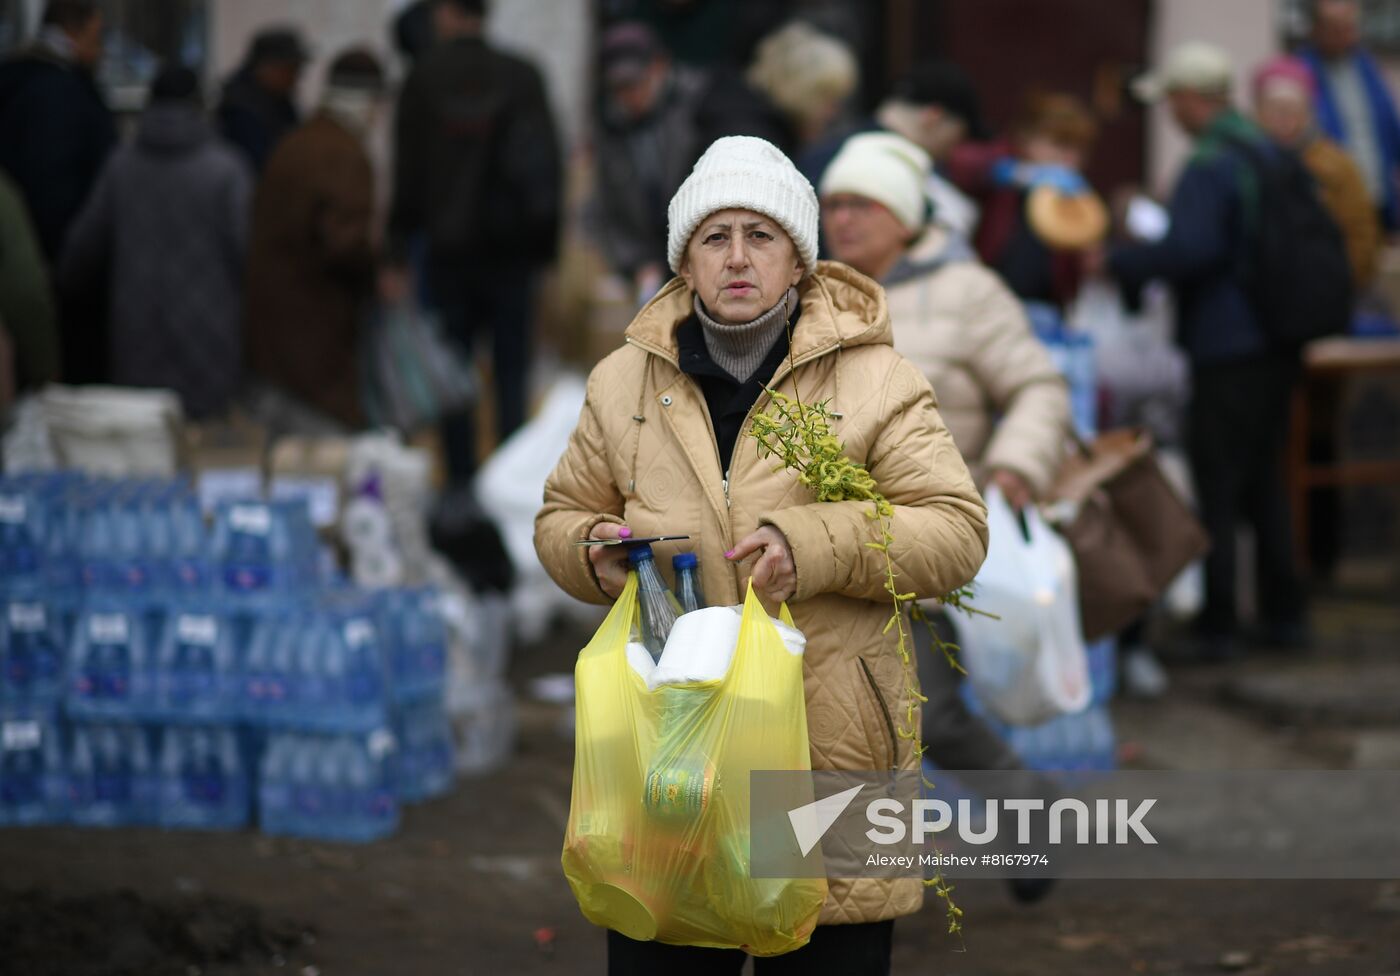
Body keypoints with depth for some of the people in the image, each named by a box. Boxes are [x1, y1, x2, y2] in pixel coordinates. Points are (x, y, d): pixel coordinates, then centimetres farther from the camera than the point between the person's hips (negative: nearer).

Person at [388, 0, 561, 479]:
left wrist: (397, 256, 3)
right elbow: (548, 165, -1)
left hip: (447, 247, 0)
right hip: (510, 251, 0)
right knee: (512, 373, 4)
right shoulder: (522, 76, -1)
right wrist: (547, 250, 5)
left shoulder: (424, 76, -2)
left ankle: (462, 487, 6)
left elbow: (407, 171, 0)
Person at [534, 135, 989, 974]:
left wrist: (814, 545, -20)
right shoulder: (624, 382, 11)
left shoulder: (877, 379, 1)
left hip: (830, 744, -2)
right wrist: (596, 552, -4)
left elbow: (957, 531, -6)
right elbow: (564, 517, 21)